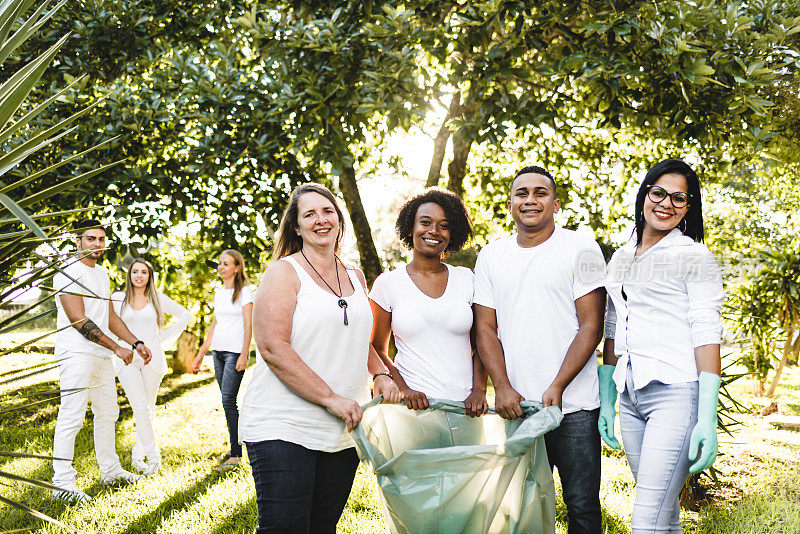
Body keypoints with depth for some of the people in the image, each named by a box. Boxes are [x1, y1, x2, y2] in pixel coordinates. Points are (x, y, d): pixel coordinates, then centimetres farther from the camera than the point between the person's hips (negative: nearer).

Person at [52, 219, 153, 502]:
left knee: (108, 413, 17)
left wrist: (136, 343, 13)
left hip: (102, 355, 9)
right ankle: (62, 483, -12)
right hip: (77, 353, -9)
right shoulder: (68, 272, -11)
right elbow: (79, 320, -17)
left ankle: (110, 470, 30)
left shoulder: (102, 273, 17)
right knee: (72, 416, -13)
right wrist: (117, 348, -16)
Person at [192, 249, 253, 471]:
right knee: (227, 402, 8)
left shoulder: (244, 292, -5)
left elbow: (248, 325, -10)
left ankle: (236, 454, -9)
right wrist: (201, 353, 19)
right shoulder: (218, 292, 15)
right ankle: (234, 449, 14)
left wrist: (244, 354, -18)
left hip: (236, 352, -7)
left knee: (228, 400, -12)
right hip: (218, 352, 7)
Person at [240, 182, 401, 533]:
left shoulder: (356, 278, 15)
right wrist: (331, 398, -18)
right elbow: (273, 348, -15)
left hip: (343, 432, 6)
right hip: (282, 428, -6)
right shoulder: (284, 272, -4)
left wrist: (380, 374, 5)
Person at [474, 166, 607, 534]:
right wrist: (502, 387, -6)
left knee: (582, 504, 2)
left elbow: (591, 326, -5)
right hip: (513, 406, 3)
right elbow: (486, 328, 8)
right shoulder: (490, 256, 10)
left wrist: (557, 388, -14)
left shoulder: (581, 249, -1)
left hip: (573, 406, -3)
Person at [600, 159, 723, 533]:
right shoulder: (621, 258, 17)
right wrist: (606, 400, 15)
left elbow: (707, 334, -9)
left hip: (677, 393, -6)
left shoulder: (695, 257, -2)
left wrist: (707, 419, -16)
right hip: (631, 397, 6)